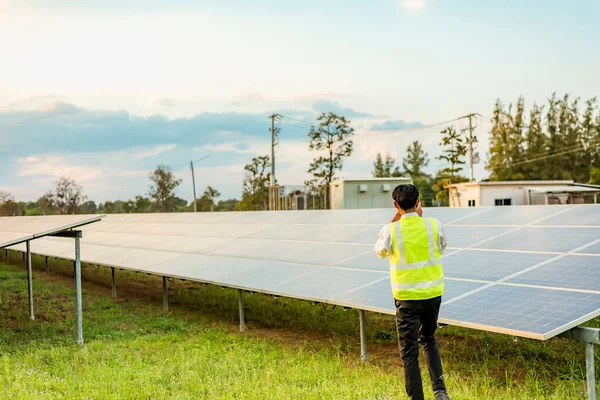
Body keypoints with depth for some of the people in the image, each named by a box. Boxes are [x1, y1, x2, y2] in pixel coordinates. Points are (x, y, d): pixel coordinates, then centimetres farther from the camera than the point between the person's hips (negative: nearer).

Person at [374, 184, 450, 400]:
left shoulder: (391, 230, -12)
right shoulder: (434, 224, -6)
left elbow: (380, 251, 11)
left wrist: (395, 219, 8)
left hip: (407, 297, -3)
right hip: (433, 293, 3)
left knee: (409, 352, 8)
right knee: (428, 340, 24)